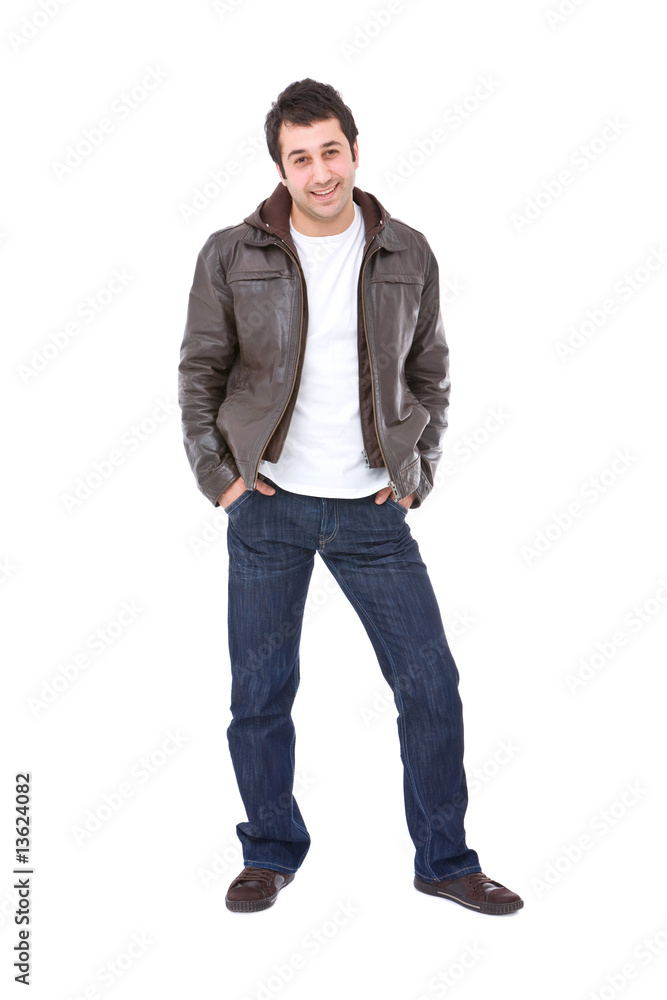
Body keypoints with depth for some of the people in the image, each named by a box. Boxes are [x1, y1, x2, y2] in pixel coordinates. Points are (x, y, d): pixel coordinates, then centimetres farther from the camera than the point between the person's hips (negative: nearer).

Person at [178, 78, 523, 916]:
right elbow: (200, 370, 6)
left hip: (371, 508, 1)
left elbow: (430, 373, 12)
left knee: (431, 683, 1)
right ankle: (271, 853, 27)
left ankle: (445, 861, 19)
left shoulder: (408, 256, 3)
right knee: (259, 692, 6)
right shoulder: (232, 255, -2)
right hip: (266, 504, -1)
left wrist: (416, 474, 3)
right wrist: (215, 472, -2)